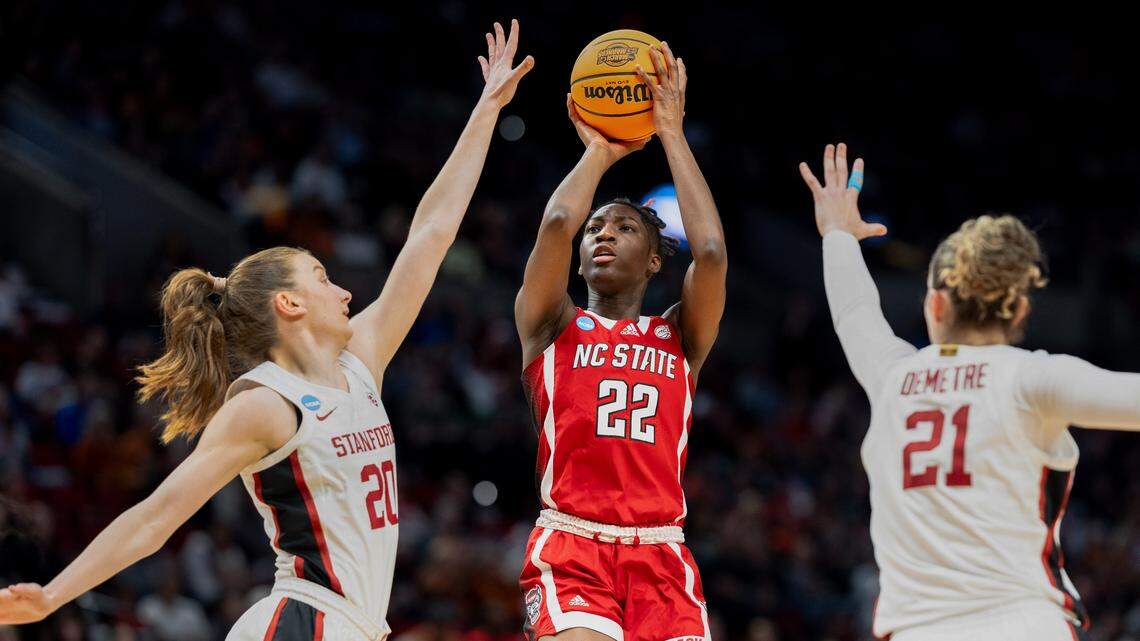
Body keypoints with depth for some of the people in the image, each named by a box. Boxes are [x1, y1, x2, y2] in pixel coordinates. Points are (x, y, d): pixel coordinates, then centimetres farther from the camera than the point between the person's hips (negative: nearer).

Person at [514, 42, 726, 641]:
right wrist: (598, 152, 14)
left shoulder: (679, 338, 17)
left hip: (661, 554, 2)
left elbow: (710, 251, -1)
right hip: (569, 549, -2)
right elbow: (556, 224, -3)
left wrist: (672, 134, 7)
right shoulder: (553, 328, 13)